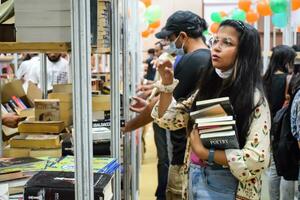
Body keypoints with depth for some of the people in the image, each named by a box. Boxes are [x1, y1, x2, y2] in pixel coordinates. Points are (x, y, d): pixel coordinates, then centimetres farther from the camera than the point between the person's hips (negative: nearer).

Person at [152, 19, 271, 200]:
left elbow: (257, 159, -22)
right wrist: (167, 82, -4)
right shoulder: (208, 87, 5)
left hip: (224, 184, -6)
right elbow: (168, 120, 8)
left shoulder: (253, 97, -15)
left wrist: (204, 152, -19)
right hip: (195, 176, 6)